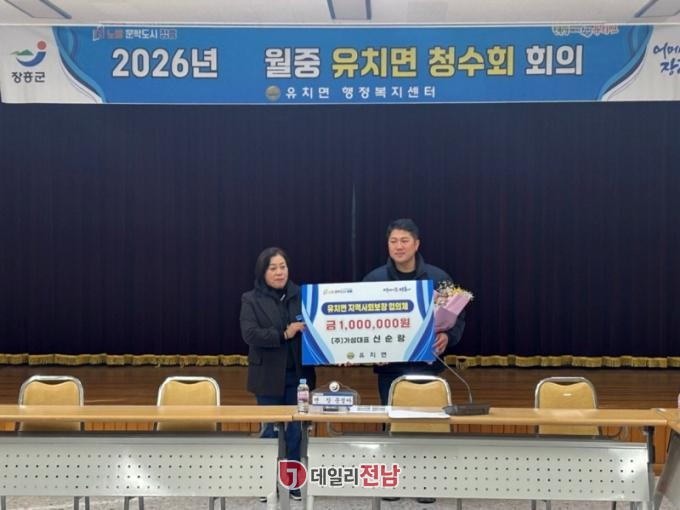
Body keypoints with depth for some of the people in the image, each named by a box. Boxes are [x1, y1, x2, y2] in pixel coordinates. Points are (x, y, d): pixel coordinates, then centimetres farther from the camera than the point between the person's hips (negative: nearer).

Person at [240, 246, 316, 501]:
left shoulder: (302, 296, 5)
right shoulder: (251, 300, -2)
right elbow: (250, 334, -14)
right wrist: (284, 335, -23)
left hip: (298, 375, 2)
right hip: (269, 376, -1)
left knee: (296, 430, 5)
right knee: (269, 430, 9)